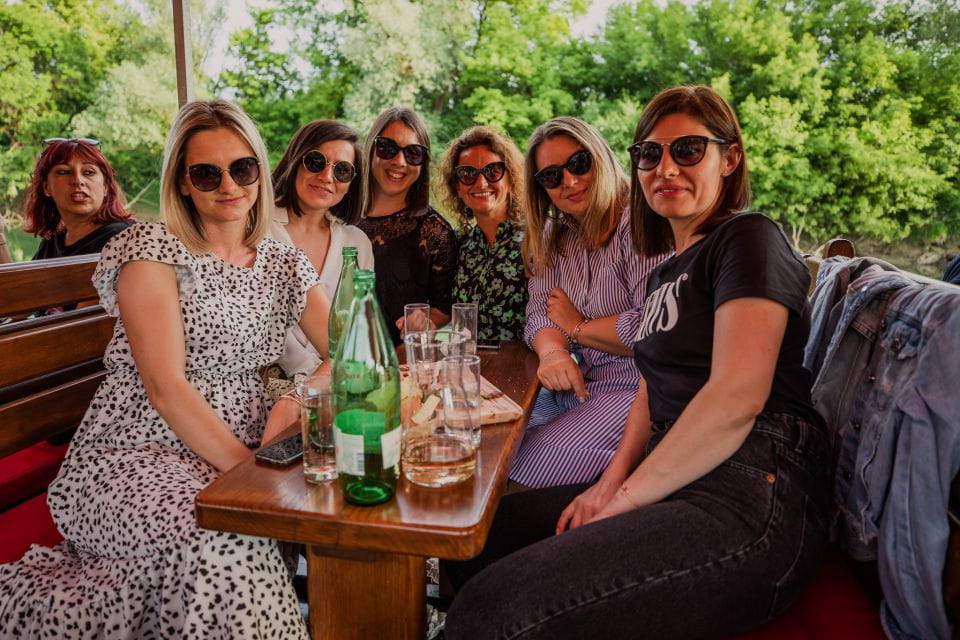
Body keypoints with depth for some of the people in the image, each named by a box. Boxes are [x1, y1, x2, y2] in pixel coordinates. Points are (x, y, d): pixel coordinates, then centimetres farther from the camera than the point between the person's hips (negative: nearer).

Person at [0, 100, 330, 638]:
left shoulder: (284, 264, 10)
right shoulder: (152, 250, -6)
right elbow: (165, 387, -16)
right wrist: (249, 467, -21)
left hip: (239, 455, 6)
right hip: (133, 457, -5)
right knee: (217, 540, -32)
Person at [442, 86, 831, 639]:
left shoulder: (750, 240, -6)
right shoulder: (667, 272, 21)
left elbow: (737, 396, -18)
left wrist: (627, 498, -12)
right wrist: (614, 479, 3)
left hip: (750, 499, -9)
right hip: (676, 487, 9)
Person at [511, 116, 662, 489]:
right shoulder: (552, 236, 13)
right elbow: (540, 312, 6)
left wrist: (578, 327, -7)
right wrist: (552, 351, -19)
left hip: (633, 390, -7)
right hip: (573, 386, 7)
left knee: (520, 472, -22)